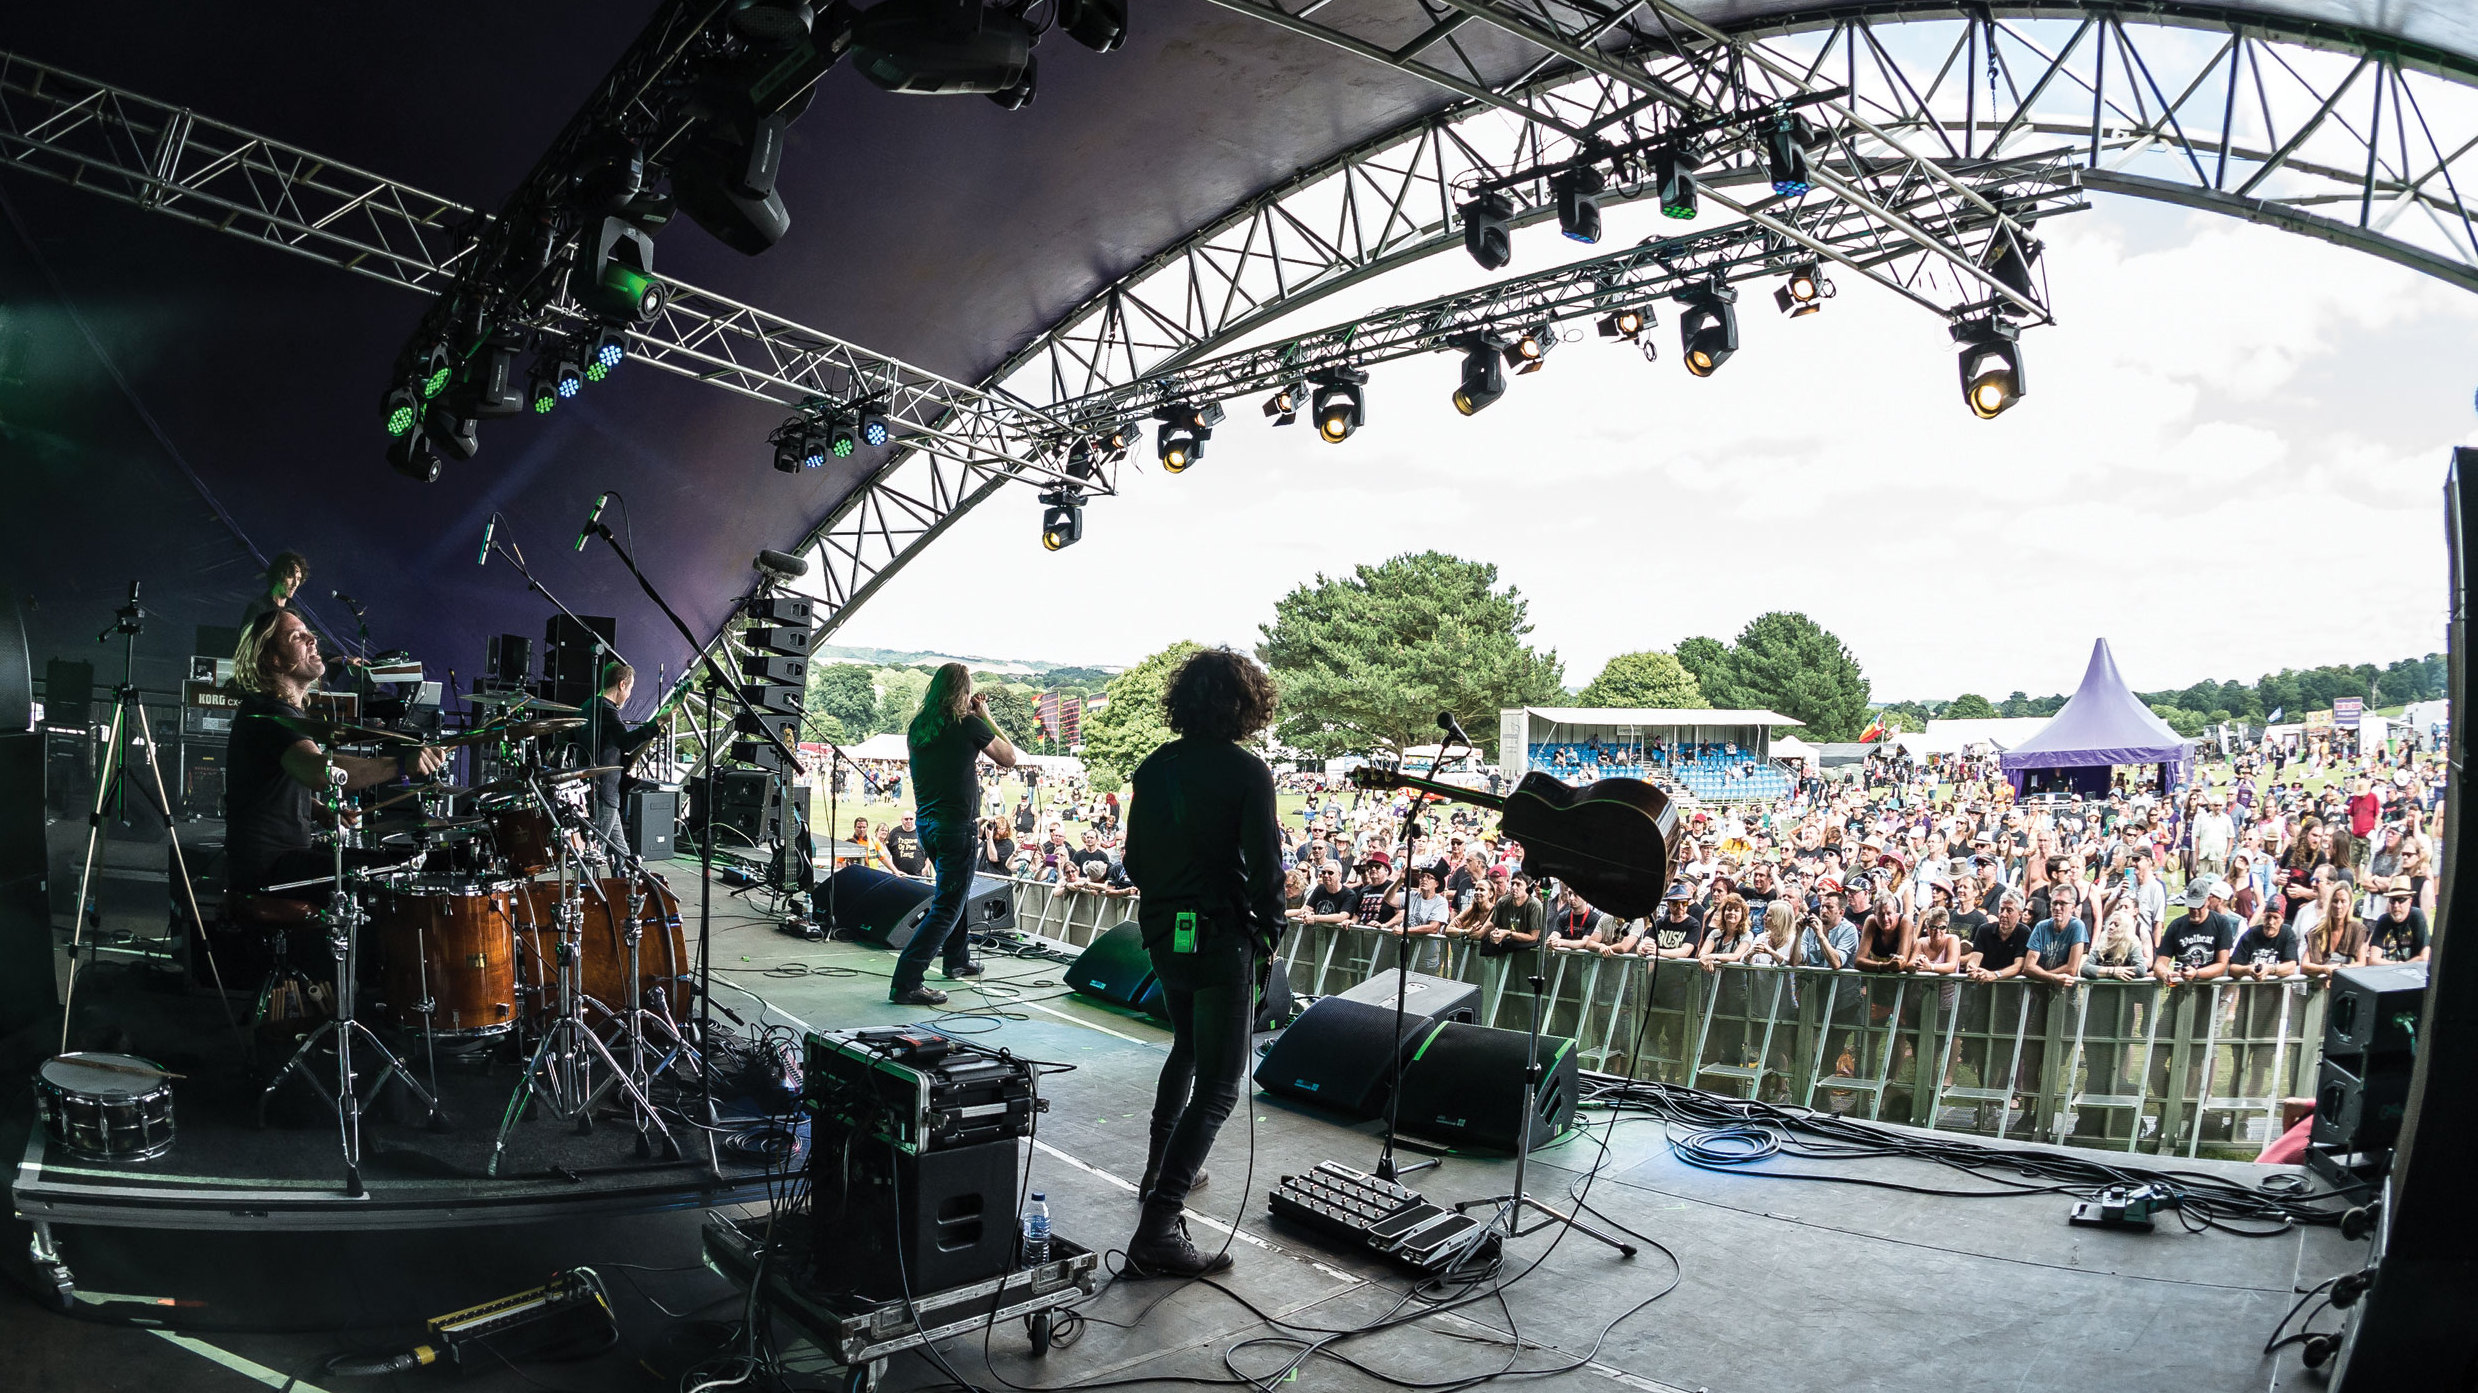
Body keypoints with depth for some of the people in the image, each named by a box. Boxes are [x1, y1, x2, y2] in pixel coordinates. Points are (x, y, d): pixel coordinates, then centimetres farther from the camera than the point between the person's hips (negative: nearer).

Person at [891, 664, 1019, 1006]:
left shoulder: (917, 726, 4)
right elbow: (1009, 758, 0)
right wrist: (985, 717, 6)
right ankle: (906, 982, -10)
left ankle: (957, 961, 40)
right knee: (947, 906, -3)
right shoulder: (969, 725, -13)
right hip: (956, 825, -8)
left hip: (926, 823, 8)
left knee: (954, 891, 27)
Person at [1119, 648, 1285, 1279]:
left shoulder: (1152, 769, 3)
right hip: (1222, 939, -7)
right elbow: (1264, 864, -16)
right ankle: (1158, 1226, -9)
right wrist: (1270, 930, -1)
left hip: (1163, 935, 7)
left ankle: (1159, 1171, 41)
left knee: (1186, 1049, 30)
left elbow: (1135, 860, 8)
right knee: (1217, 1085, -1)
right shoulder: (1246, 772, -15)